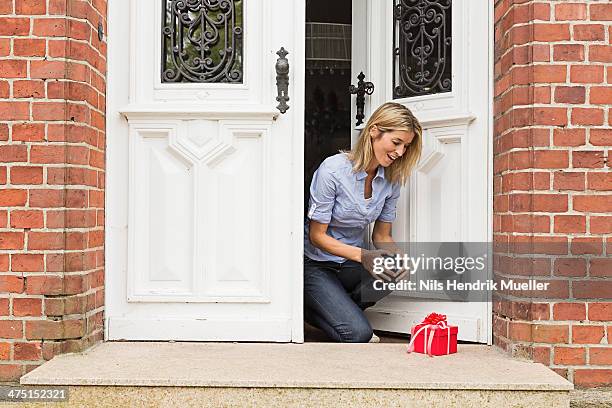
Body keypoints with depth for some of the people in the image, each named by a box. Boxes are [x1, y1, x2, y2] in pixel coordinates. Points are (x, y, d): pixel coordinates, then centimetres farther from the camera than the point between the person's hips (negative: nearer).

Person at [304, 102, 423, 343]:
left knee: (394, 272, -27)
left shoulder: (391, 179, -3)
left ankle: (340, 308, -3)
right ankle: (309, 309, 7)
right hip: (316, 265, -6)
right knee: (359, 334, -22)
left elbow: (382, 237, 4)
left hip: (350, 265, 6)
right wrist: (362, 255, -30)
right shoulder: (333, 170, -20)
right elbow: (317, 236, -16)